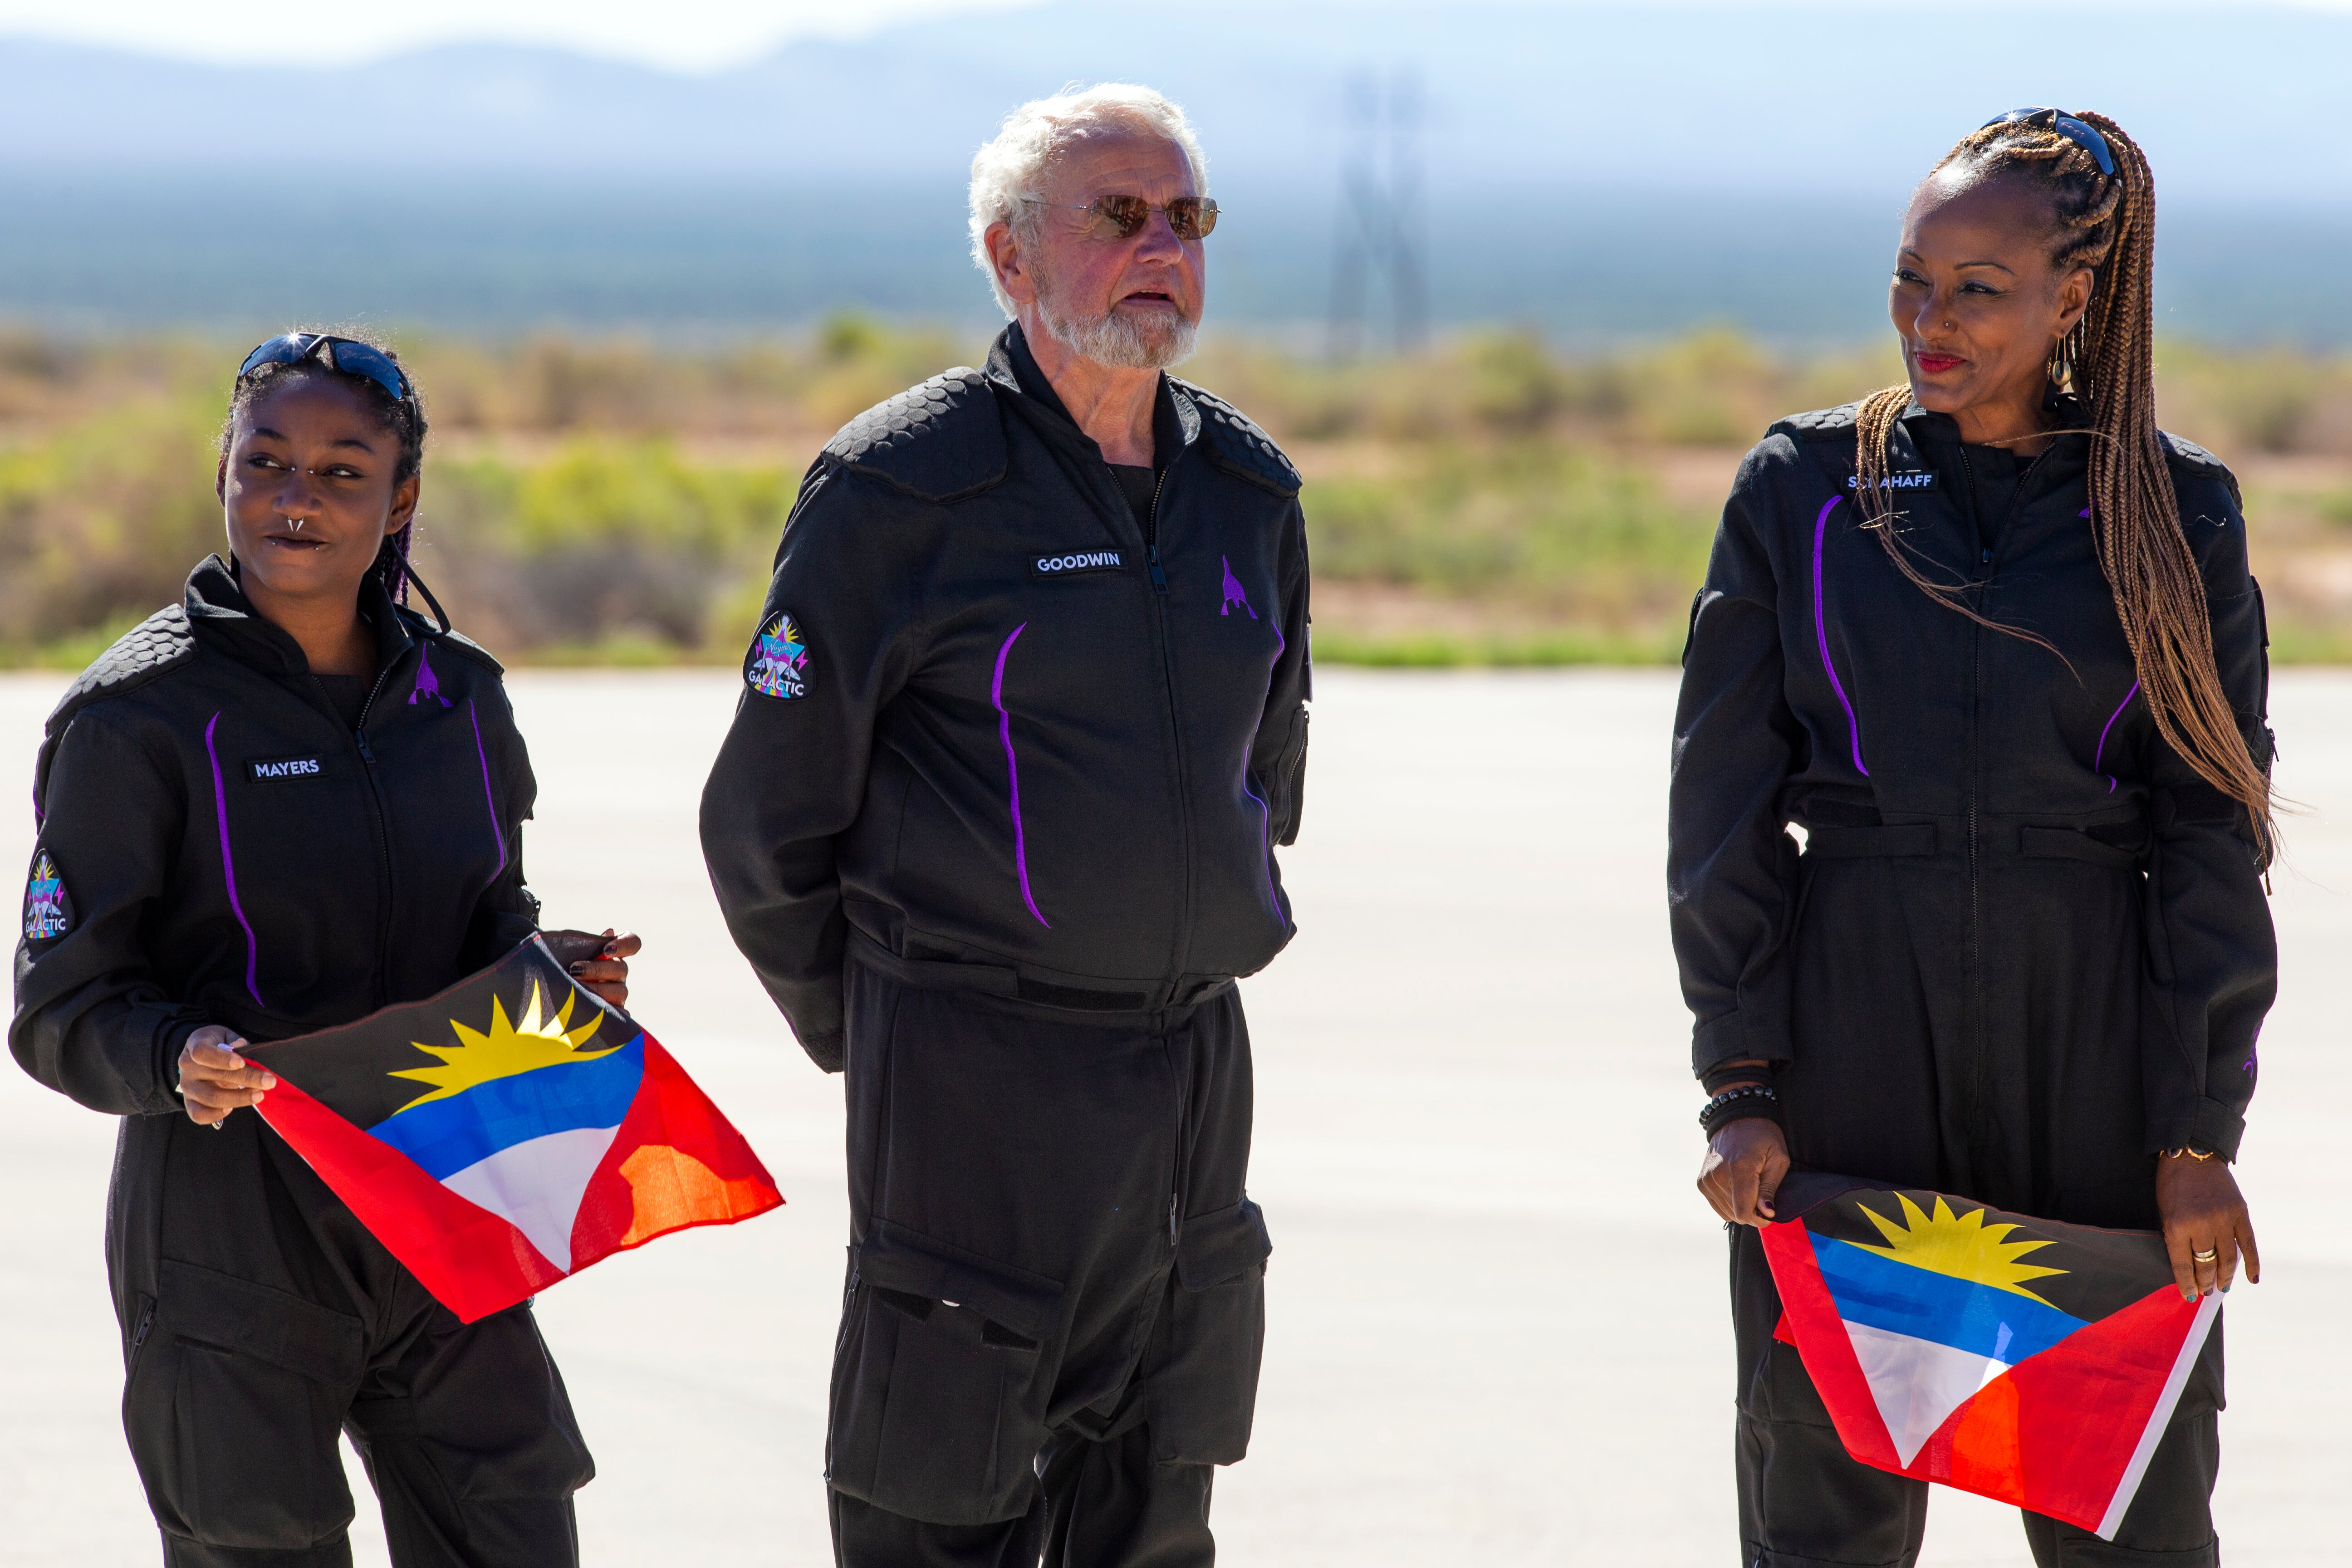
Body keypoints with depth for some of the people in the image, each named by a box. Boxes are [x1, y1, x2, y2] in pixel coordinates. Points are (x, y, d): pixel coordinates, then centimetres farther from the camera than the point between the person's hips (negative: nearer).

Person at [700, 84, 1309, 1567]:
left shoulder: (1250, 490, 10)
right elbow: (769, 816, -2)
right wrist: (863, 1038, 8)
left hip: (1198, 1065, 6)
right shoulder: (902, 487, -9)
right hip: (976, 1083, -6)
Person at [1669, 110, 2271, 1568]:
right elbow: (1725, 802, 4)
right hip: (1855, 1010, 0)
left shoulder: (2176, 511, 3)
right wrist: (1740, 1088, -3)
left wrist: (2199, 1131, -4)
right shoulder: (1804, 488, 4)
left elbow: (2212, 829, 2)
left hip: (2092, 1021, 0)